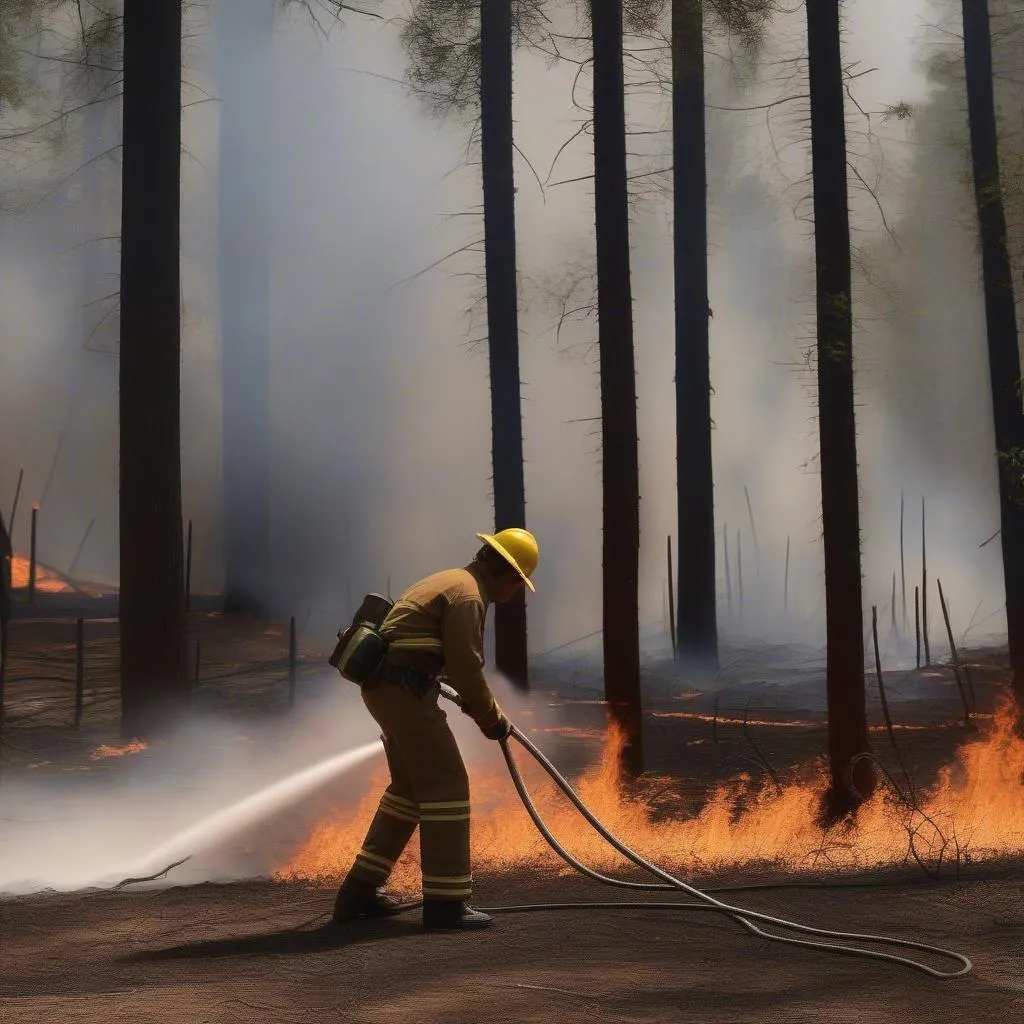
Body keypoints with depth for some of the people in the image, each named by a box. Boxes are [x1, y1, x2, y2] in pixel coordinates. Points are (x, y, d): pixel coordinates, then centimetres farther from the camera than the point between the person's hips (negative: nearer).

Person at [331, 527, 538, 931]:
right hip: (405, 689, -11)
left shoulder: (454, 581, 21)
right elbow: (466, 668, -15)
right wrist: (491, 718, -2)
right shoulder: (468, 594, -12)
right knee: (445, 785, -6)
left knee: (410, 786, 19)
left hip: (385, 687, 11)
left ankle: (361, 889, 22)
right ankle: (445, 901, -5)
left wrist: (484, 707, 30)